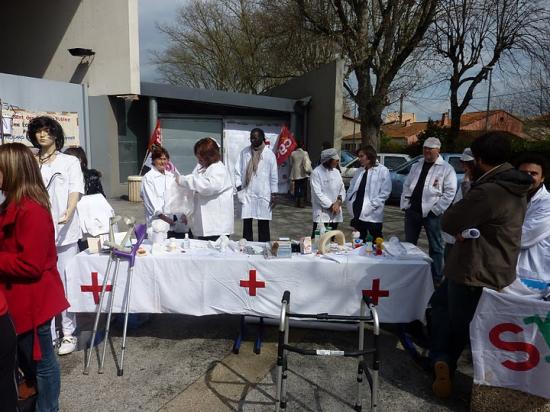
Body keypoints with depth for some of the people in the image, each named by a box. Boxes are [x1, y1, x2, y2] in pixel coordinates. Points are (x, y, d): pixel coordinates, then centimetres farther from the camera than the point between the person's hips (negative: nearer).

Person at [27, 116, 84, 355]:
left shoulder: (70, 162, 6)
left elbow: (75, 191, -5)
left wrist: (68, 214, -23)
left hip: (63, 230, -2)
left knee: (65, 283, 1)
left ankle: (68, 333, 13)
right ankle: (47, 334, 19)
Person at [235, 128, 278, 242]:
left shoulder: (269, 154, 0)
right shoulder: (244, 152, 5)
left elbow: (274, 176, 2)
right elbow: (238, 171, 6)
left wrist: (273, 195, 0)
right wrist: (239, 188, -4)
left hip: (263, 195, -1)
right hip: (247, 194, 2)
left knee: (263, 224, 4)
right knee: (246, 223, 6)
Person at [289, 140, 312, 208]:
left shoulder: (293, 153, 1)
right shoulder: (305, 153, -7)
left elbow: (291, 164, 6)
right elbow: (307, 164, -5)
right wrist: (310, 171, 9)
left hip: (295, 174, 3)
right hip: (303, 174, -2)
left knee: (297, 189, 8)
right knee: (303, 189, 4)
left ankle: (297, 203, 10)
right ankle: (302, 203, 2)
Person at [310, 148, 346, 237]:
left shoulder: (336, 172, 9)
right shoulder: (316, 172, -10)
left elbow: (342, 189, 10)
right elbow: (318, 193, -15)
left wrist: (338, 201, -8)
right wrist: (330, 205, -14)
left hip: (335, 214, 6)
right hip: (322, 214, -6)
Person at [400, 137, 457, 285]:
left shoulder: (446, 168, -4)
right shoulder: (416, 166, 14)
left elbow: (450, 192, -10)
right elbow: (406, 186, 14)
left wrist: (435, 209, -14)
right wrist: (405, 205, 4)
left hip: (431, 213, -5)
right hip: (412, 211, 6)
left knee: (435, 247, 4)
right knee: (408, 244, 14)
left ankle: (436, 279, 14)